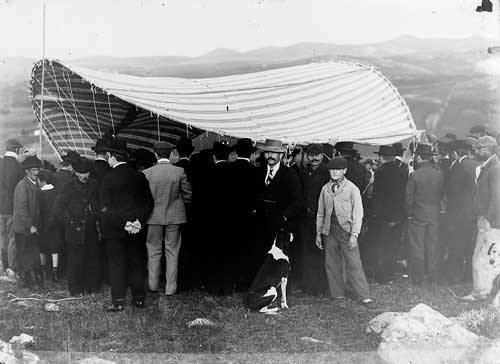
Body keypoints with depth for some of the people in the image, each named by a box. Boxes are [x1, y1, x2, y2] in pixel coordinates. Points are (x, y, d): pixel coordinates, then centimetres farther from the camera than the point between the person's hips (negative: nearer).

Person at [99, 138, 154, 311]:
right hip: (136, 228, 4)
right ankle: (139, 298, 18)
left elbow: (106, 209, -14)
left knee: (116, 264, 3)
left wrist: (123, 224, -11)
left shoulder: (108, 179, -12)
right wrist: (139, 220, -3)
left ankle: (118, 301, 6)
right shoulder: (139, 176, 2)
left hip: (114, 230, -4)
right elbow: (149, 202, 3)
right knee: (136, 263, 12)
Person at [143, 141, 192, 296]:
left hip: (154, 216, 0)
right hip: (175, 216, 0)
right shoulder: (180, 172, -9)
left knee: (153, 252, 13)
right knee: (172, 253, 8)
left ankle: (153, 285, 22)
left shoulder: (147, 173, -9)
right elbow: (187, 196, -3)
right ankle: (170, 288, 12)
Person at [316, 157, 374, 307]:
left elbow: (358, 212, -3)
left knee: (354, 264, -7)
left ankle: (364, 296, -2)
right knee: (331, 264, 5)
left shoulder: (352, 188, -1)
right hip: (329, 231, 4)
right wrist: (318, 233, 12)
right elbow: (320, 212, 16)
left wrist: (354, 234, -10)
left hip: (346, 229, -4)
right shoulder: (325, 189, 10)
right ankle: (338, 294, 18)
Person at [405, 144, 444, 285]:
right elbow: (442, 194, 4)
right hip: (435, 215, 3)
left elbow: (408, 198, -9)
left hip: (418, 215, -3)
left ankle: (418, 277, 10)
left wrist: (409, 213, 4)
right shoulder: (439, 173, -6)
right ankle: (431, 275, 20)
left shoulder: (414, 175, -16)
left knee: (417, 247, 6)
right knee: (433, 245, 12)